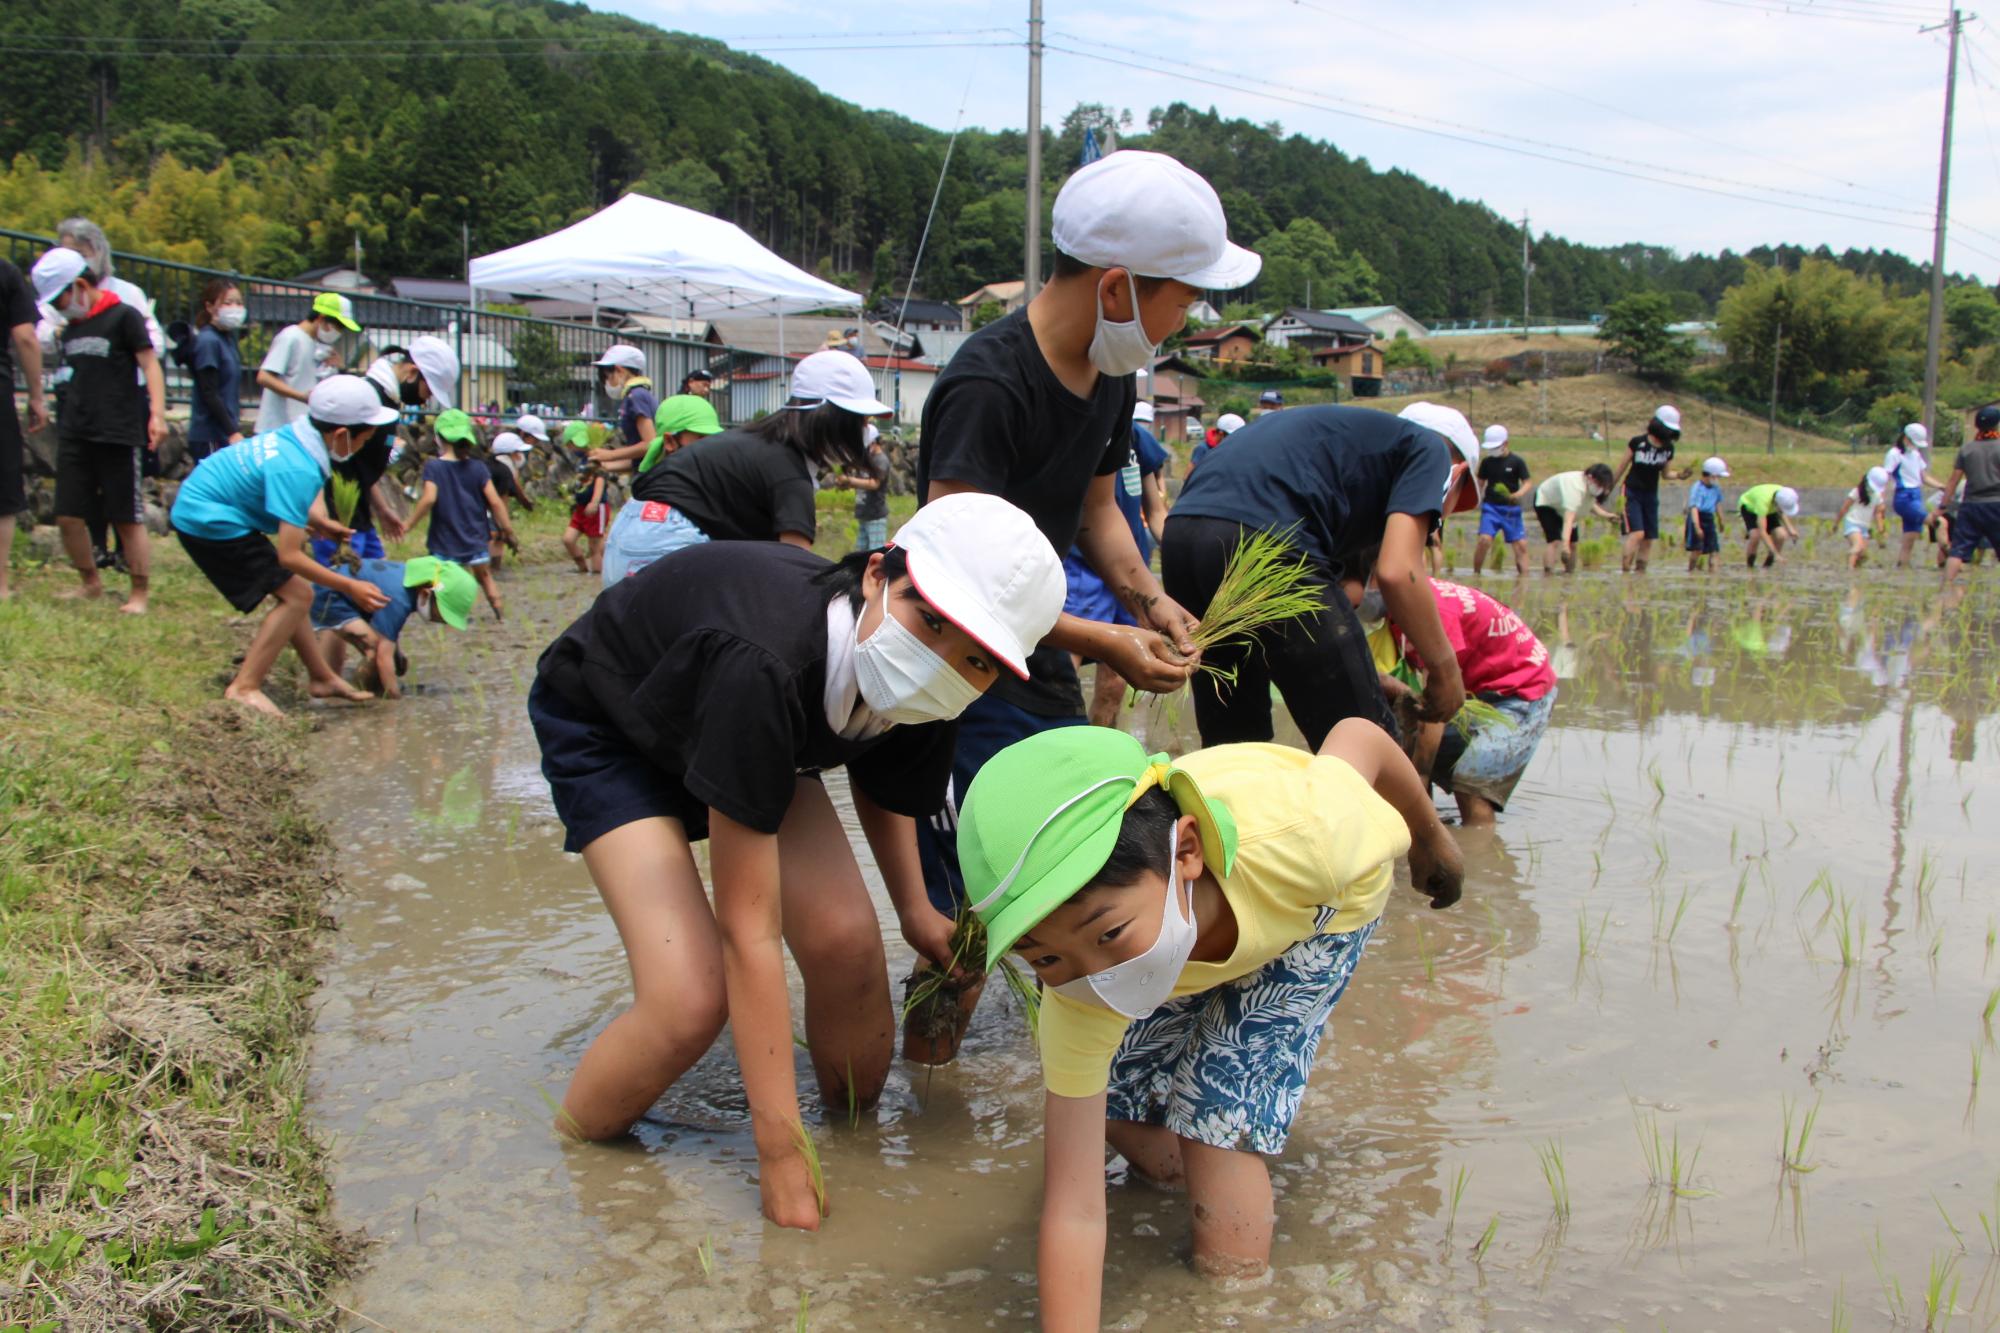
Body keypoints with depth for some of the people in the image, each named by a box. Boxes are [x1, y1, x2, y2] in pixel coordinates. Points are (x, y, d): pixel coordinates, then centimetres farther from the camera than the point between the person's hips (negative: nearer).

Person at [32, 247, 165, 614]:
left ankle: (140, 593, 7)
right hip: (75, 433, 7)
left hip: (118, 434, -7)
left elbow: (150, 365, -10)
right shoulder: (69, 327, 15)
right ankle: (91, 583, 23)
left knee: (127, 519, -2)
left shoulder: (123, 316, -5)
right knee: (68, 517, 5)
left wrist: (157, 414, -20)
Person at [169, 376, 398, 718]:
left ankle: (322, 677, 25)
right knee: (296, 596, -10)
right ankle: (244, 687, -7)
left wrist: (320, 522, 0)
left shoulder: (297, 434, -3)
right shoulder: (298, 470, -29)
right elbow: (289, 556, -28)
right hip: (210, 521, -10)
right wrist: (350, 587, -21)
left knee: (291, 594, 16)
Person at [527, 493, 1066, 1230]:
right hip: (604, 724, -5)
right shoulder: (762, 664, -45)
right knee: (691, 1000, -20)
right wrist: (781, 1154, -34)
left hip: (752, 727, 5)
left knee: (846, 942, -13)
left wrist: (913, 907, -10)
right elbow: (747, 927, -39)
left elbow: (880, 780, 5)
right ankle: (571, 1145, 10)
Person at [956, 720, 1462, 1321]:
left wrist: (1431, 838, -1)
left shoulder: (1300, 836, -46)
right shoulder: (1080, 989, -37)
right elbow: (1074, 1211, -32)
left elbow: (1359, 735, -21)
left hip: (1320, 909, -2)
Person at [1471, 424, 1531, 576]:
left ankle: (1524, 576, 3)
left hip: (1511, 509, 0)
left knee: (1521, 544, -3)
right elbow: (1481, 482, 15)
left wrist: (1519, 494, -24)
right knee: (1484, 539, -17)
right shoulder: (1487, 461, 5)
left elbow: (1526, 482, -4)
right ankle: (1476, 573, -5)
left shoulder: (1517, 461, -2)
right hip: (1491, 507, 0)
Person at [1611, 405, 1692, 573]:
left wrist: (1679, 476, -6)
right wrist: (1610, 488, 8)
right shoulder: (1637, 442, -9)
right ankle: (1625, 569, -17)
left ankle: (1640, 571, 10)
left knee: (1649, 538, 2)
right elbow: (1623, 466, 1)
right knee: (1637, 533, -20)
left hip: (1651, 495, 5)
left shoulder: (1668, 448, 3)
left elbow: (1664, 474, 14)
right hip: (1632, 493, -5)